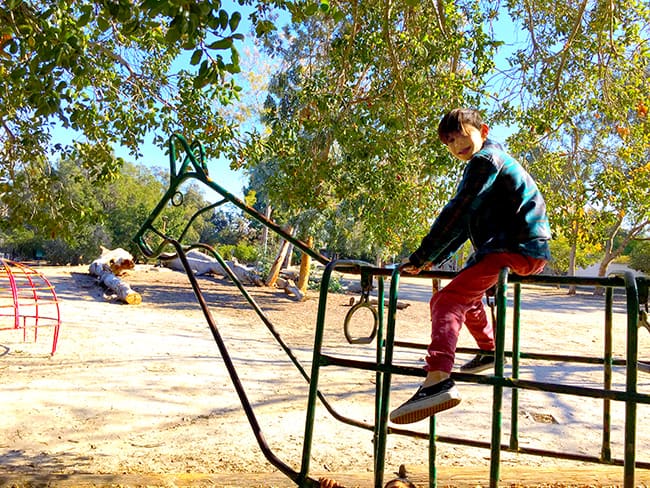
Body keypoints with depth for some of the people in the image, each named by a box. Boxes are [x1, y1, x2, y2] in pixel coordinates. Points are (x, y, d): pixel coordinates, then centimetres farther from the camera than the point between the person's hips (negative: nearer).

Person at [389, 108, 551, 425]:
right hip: (527, 251, 11)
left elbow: (456, 213, -17)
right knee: (467, 292, 33)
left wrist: (420, 257, -15)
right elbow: (464, 221, 23)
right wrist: (435, 259, 16)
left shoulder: (486, 159, -7)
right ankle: (488, 351, 47)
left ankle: (438, 380, -44)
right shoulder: (491, 161, 25)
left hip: (519, 249, -11)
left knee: (447, 301, -26)